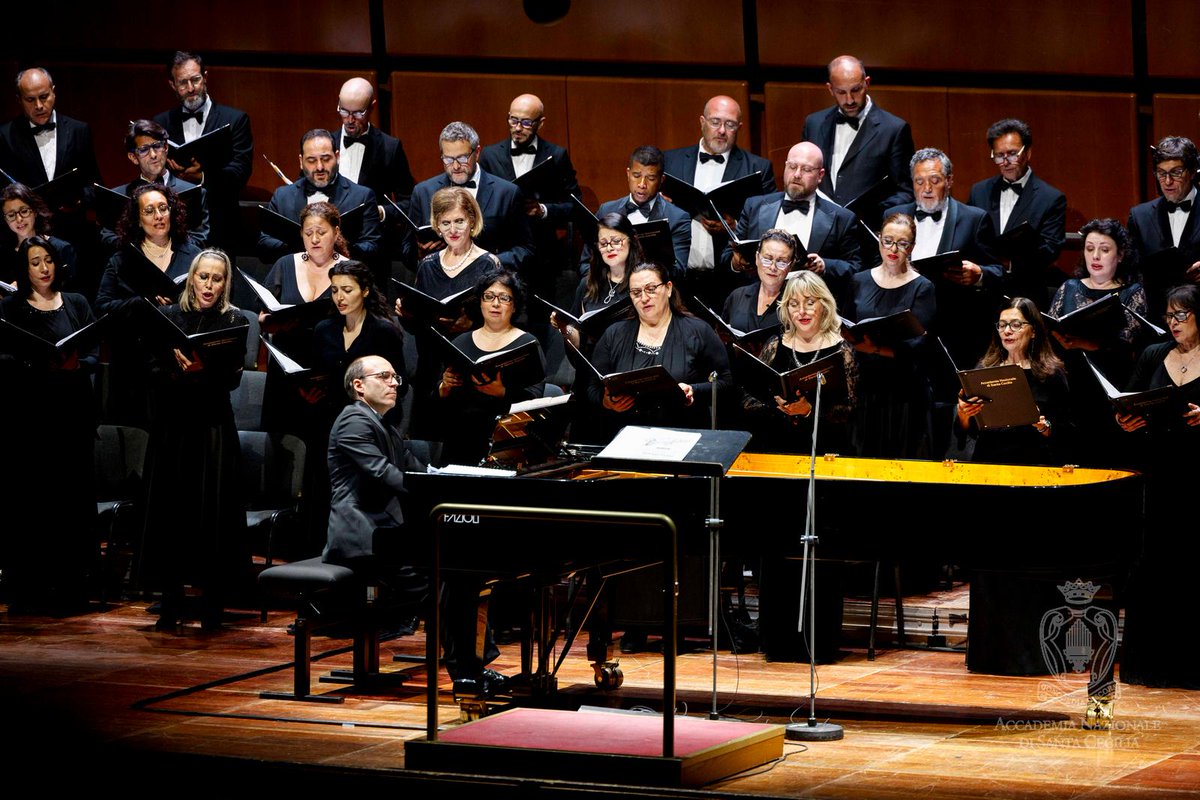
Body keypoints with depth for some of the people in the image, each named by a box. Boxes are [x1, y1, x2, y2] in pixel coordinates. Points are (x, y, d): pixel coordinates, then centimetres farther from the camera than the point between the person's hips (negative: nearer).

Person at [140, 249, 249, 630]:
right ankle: (172, 596, 7)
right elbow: (154, 372, 4)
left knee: (212, 508, -3)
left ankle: (213, 598, 3)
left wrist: (204, 369, -22)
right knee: (170, 505, 1)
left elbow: (232, 378, -5)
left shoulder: (235, 322, 4)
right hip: (171, 423, 2)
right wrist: (178, 371, -15)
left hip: (212, 424, -2)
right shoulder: (170, 317, 9)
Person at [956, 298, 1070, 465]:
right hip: (986, 463, 2)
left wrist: (1043, 426, -14)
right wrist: (963, 414, -4)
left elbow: (1065, 436, 5)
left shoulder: (1051, 373, 5)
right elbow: (967, 430, 16)